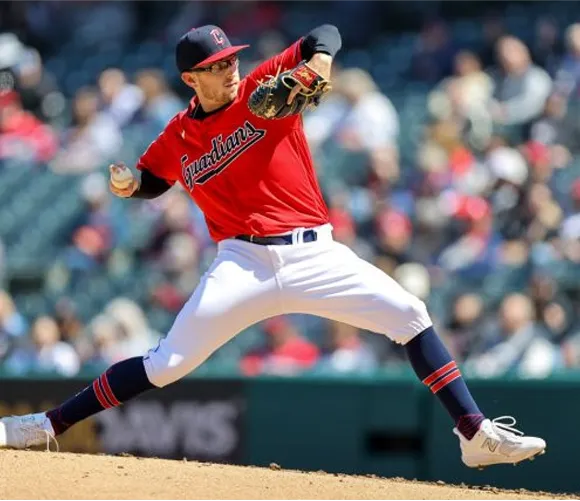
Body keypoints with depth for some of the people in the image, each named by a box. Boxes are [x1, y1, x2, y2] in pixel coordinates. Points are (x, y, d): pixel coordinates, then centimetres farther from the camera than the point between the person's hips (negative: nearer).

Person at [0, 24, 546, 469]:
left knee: (409, 314, -12)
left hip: (313, 254, 1)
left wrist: (317, 61, -24)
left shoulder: (265, 88, 2)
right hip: (244, 264, -1)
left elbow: (325, 35, -1)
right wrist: (128, 185, 1)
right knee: (165, 364, -11)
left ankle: (476, 434, -8)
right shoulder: (177, 138, 7)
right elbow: (151, 179, 24)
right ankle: (44, 426, -4)